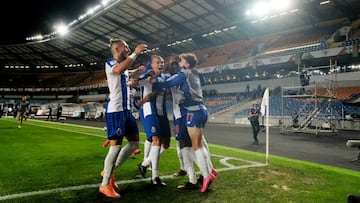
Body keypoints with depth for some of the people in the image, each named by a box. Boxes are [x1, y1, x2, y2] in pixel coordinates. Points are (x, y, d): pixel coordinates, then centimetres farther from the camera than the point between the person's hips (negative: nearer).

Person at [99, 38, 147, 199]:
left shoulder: (124, 67, 20)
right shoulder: (110, 62, -6)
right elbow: (119, 70, -31)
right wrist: (135, 53, -27)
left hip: (126, 109, 9)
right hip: (114, 110, -9)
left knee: (134, 143, 10)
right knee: (116, 146, -8)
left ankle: (109, 171, 21)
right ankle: (105, 185, 5)